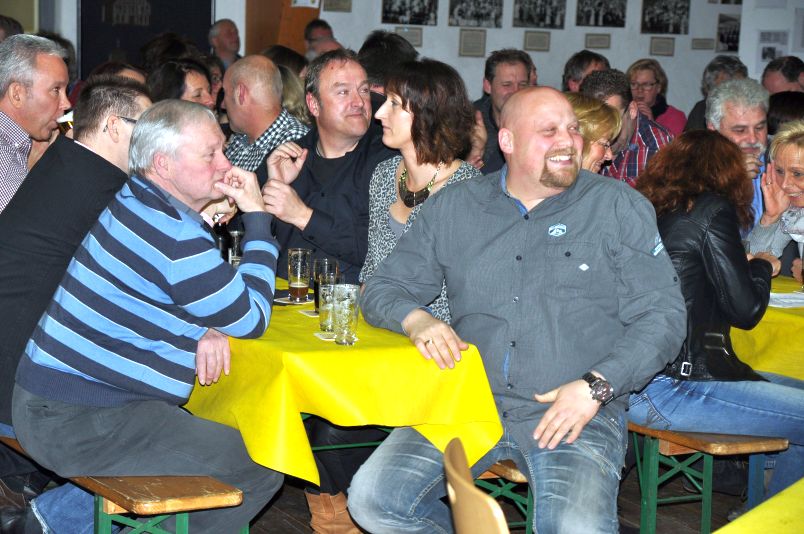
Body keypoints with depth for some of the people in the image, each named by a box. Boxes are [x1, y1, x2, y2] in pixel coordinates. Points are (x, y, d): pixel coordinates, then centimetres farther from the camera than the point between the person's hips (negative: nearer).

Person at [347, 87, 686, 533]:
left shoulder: (619, 207, 6)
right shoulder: (453, 207, 13)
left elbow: (663, 316, 1)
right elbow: (383, 290, 17)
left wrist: (596, 387, -13)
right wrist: (417, 320, -7)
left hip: (577, 413, -3)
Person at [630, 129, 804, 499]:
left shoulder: (651, 209, 14)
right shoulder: (712, 210, -8)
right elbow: (746, 310, -8)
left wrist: (743, 264, 25)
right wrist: (763, 267, 11)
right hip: (665, 391, -10)